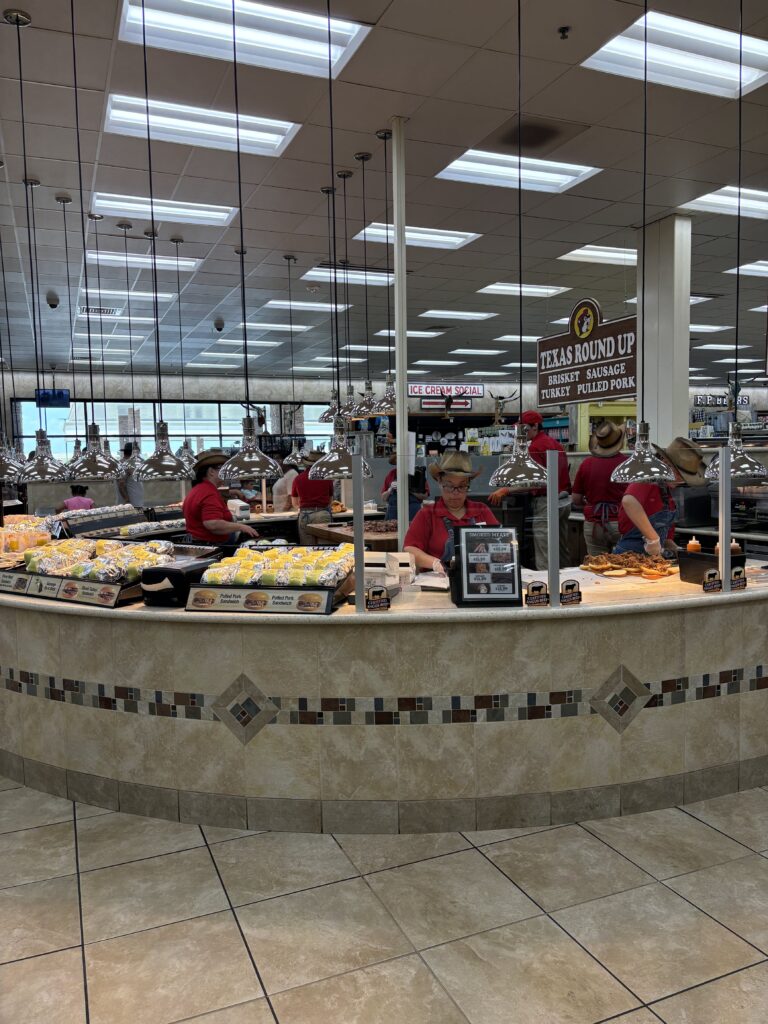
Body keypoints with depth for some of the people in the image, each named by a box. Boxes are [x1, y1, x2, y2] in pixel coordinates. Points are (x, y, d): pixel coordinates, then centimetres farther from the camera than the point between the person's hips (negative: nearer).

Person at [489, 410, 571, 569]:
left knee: (544, 559, -7)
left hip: (547, 503, -10)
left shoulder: (535, 447, -13)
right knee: (562, 551, 15)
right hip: (564, 501, 10)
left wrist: (504, 490, -21)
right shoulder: (556, 443, 14)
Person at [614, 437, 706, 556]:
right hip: (630, 554, -9)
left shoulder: (667, 489, 12)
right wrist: (653, 539, -33)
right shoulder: (647, 480, -14)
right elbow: (629, 502, -37)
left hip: (654, 554, 9)